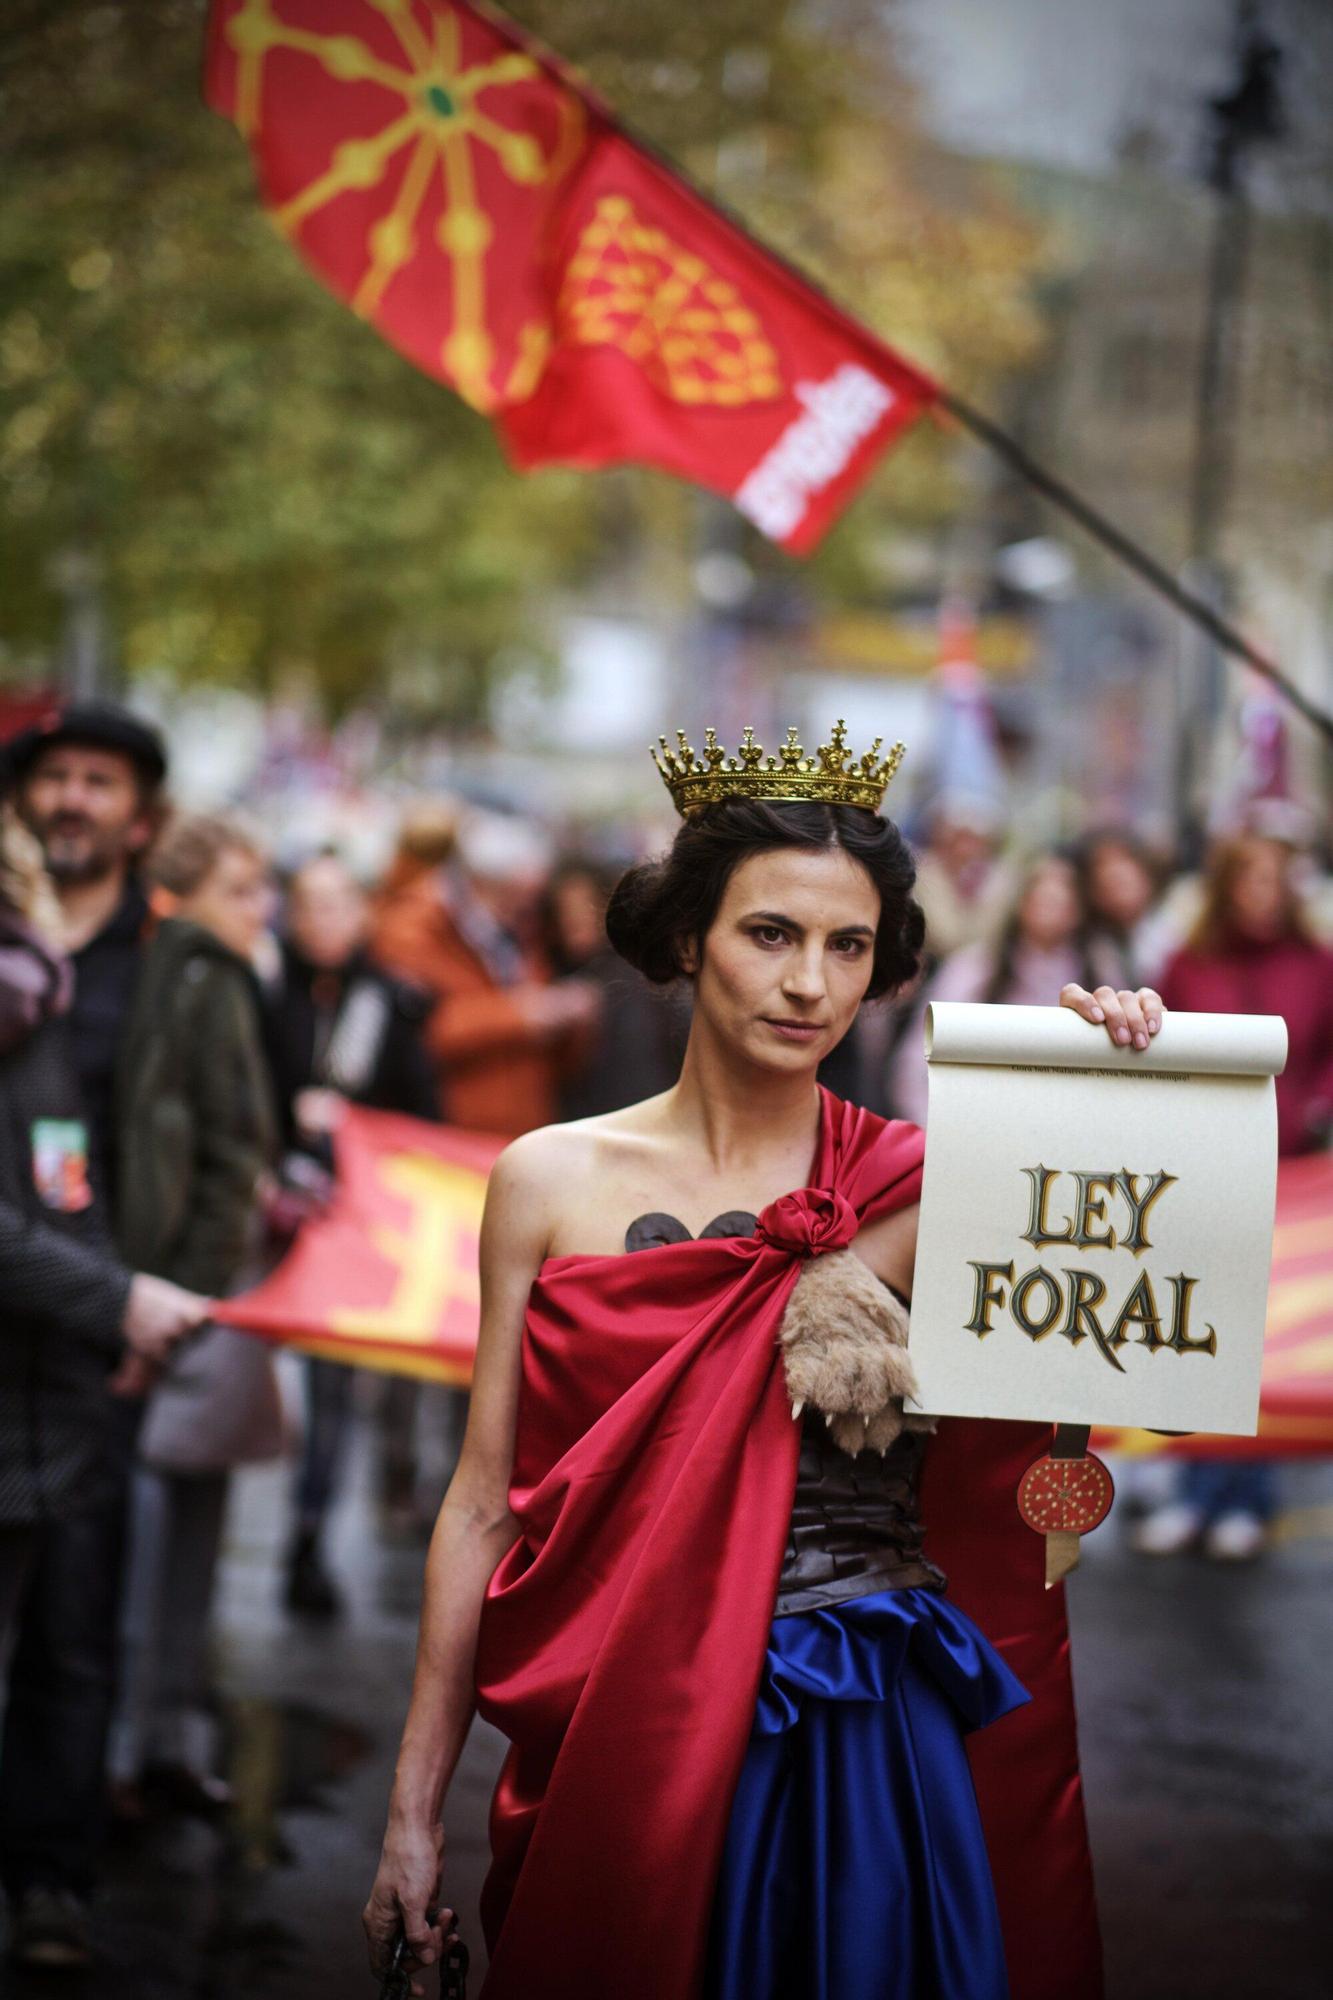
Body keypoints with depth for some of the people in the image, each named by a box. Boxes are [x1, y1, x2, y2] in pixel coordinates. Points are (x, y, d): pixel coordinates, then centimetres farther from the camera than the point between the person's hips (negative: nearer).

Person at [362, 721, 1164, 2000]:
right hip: (617, 1747, 1)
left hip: (865, 1752, 0)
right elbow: (484, 1507, 3)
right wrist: (414, 1810, 4)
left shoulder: (924, 1196, -1)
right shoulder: (554, 1181, 1)